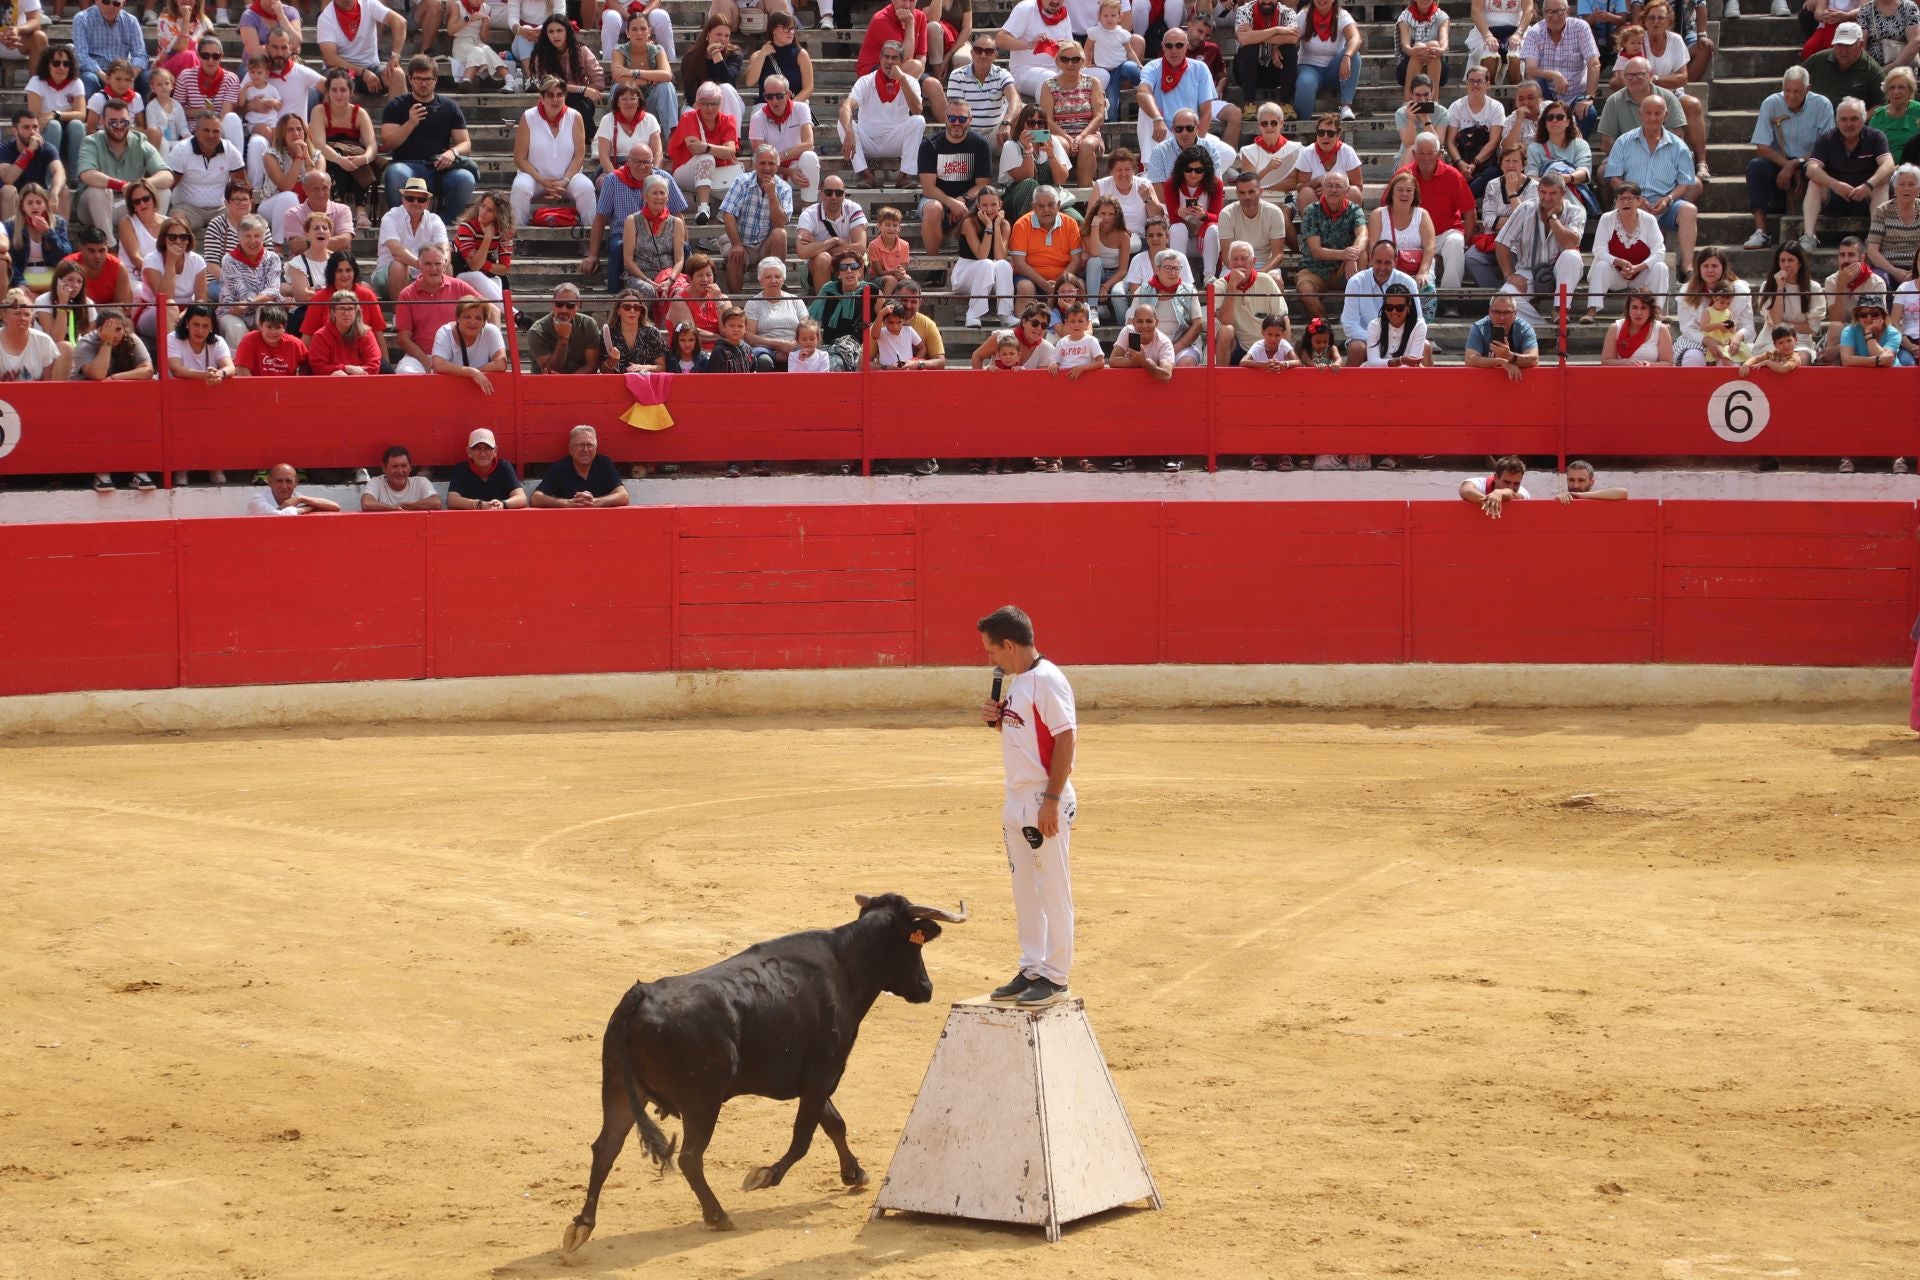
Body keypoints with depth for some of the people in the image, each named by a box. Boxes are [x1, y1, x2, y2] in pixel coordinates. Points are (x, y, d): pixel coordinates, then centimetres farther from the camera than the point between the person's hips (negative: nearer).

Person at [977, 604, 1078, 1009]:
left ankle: (1055, 976, 3)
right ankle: (1032, 970, 21)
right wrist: (996, 717, 2)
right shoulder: (1015, 681, 12)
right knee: (1025, 891, 13)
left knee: (1053, 891, -2)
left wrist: (1051, 801, -21)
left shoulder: (1047, 680, -16)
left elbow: (1066, 739, -19)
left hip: (1045, 802, -10)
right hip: (1017, 801, 10)